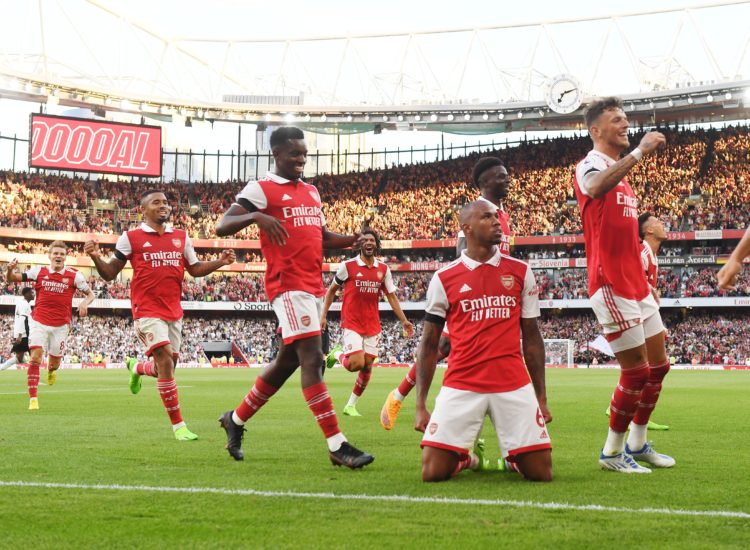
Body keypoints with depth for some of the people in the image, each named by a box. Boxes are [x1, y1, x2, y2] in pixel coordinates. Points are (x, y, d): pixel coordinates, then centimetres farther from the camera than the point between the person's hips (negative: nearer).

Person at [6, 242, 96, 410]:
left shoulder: (74, 275, -4)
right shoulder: (39, 271, -2)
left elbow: (90, 294, 3)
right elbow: (12, 279, 2)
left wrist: (85, 303, -20)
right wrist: (10, 269, -21)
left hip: (61, 325, 1)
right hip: (39, 322, -1)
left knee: (54, 363, 10)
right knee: (35, 357, -15)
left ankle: (51, 370, 50)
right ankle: (33, 399, -11)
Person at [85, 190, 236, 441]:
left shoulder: (181, 237, 10)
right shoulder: (131, 238, -2)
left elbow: (195, 269, 18)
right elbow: (110, 274, 2)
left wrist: (220, 262, 1)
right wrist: (96, 258, -18)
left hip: (173, 311, 5)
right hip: (147, 311, -5)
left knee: (166, 366, 13)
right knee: (166, 361, -18)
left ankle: (137, 368, 50)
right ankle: (178, 425, -10)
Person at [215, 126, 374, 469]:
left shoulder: (311, 192, 20)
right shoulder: (261, 189, -3)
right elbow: (222, 227, -12)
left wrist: (356, 239, 10)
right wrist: (257, 216, -30)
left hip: (314, 287, 9)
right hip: (288, 285, -9)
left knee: (287, 361, 14)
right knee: (312, 358, -14)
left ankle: (235, 420, 31)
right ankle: (337, 446, -16)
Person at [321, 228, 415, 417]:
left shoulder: (383, 269, 6)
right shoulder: (348, 266, -5)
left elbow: (391, 296, 9)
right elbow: (332, 290, 6)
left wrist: (404, 321, 1)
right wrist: (323, 315, 0)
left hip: (372, 325, 4)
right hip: (351, 323, -4)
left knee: (367, 366, 4)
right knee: (356, 364, -17)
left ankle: (351, 405, 18)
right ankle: (337, 354, 17)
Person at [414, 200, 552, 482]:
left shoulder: (520, 271, 8)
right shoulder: (444, 278, 3)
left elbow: (531, 338, 13)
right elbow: (429, 346, 8)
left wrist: (541, 398, 9)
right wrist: (420, 405, 3)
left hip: (514, 386, 1)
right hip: (461, 387, -1)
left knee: (542, 473, -5)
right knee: (432, 473, -9)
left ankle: (513, 457, 29)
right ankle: (467, 457, 24)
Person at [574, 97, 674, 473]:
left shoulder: (621, 170, 20)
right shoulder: (591, 164, -10)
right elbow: (595, 187, -38)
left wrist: (644, 281, 20)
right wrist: (639, 151, -41)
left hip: (636, 284, 9)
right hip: (612, 287, -9)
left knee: (658, 365, 13)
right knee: (637, 373, -7)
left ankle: (637, 444, 26)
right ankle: (612, 452, 8)